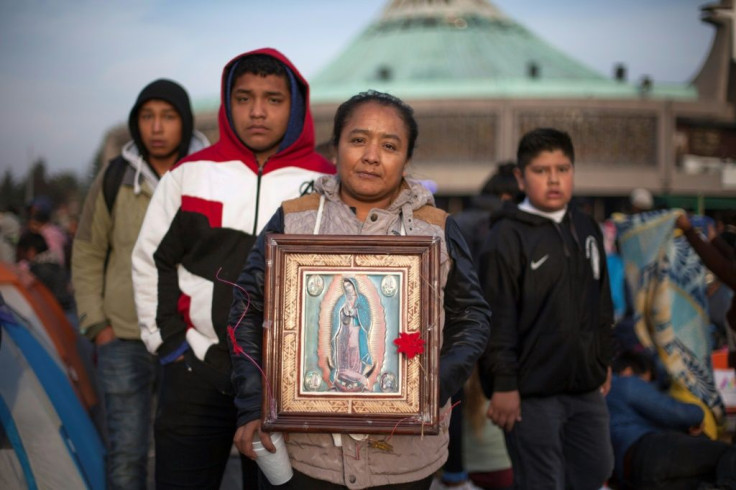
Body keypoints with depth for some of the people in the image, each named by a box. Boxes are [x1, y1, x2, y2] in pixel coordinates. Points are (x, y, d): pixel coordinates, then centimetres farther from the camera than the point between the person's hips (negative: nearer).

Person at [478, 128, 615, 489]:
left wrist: (604, 360, 20)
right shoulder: (507, 236, -13)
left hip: (585, 387, 7)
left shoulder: (587, 229, 11)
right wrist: (503, 383, -18)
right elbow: (496, 318, -16)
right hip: (532, 391, -7)